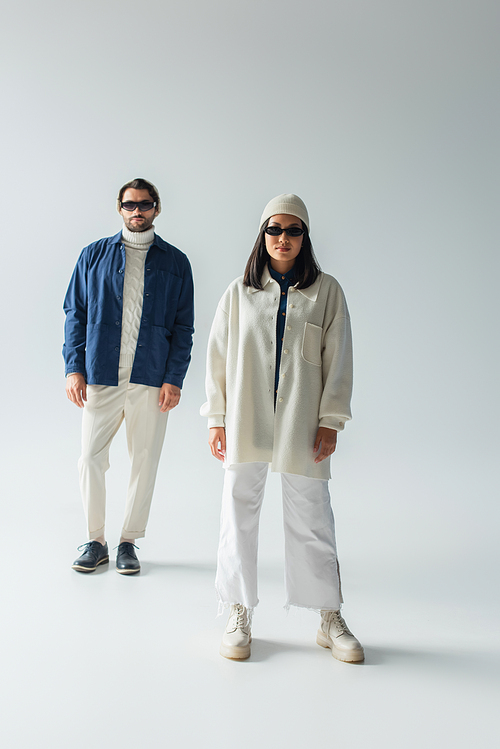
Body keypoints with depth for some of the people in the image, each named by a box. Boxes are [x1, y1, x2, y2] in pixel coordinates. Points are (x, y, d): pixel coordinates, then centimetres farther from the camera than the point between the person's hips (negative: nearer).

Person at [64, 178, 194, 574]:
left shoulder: (175, 262, 8)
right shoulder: (94, 255, 10)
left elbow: (183, 326, 5)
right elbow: (75, 313, 8)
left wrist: (174, 378, -4)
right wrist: (74, 367, -2)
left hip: (152, 380, 0)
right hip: (100, 376, 0)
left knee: (145, 462, 5)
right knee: (91, 459, -1)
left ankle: (129, 542, 20)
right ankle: (95, 541, 17)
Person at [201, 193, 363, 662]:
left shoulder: (326, 291, 6)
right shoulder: (239, 291, 9)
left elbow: (338, 359, 4)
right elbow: (218, 356, 8)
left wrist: (330, 421, -3)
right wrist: (216, 419, 3)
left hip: (301, 422, -1)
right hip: (245, 422, 1)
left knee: (312, 517, 2)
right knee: (239, 513, 4)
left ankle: (330, 619, 16)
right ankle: (239, 617, 18)